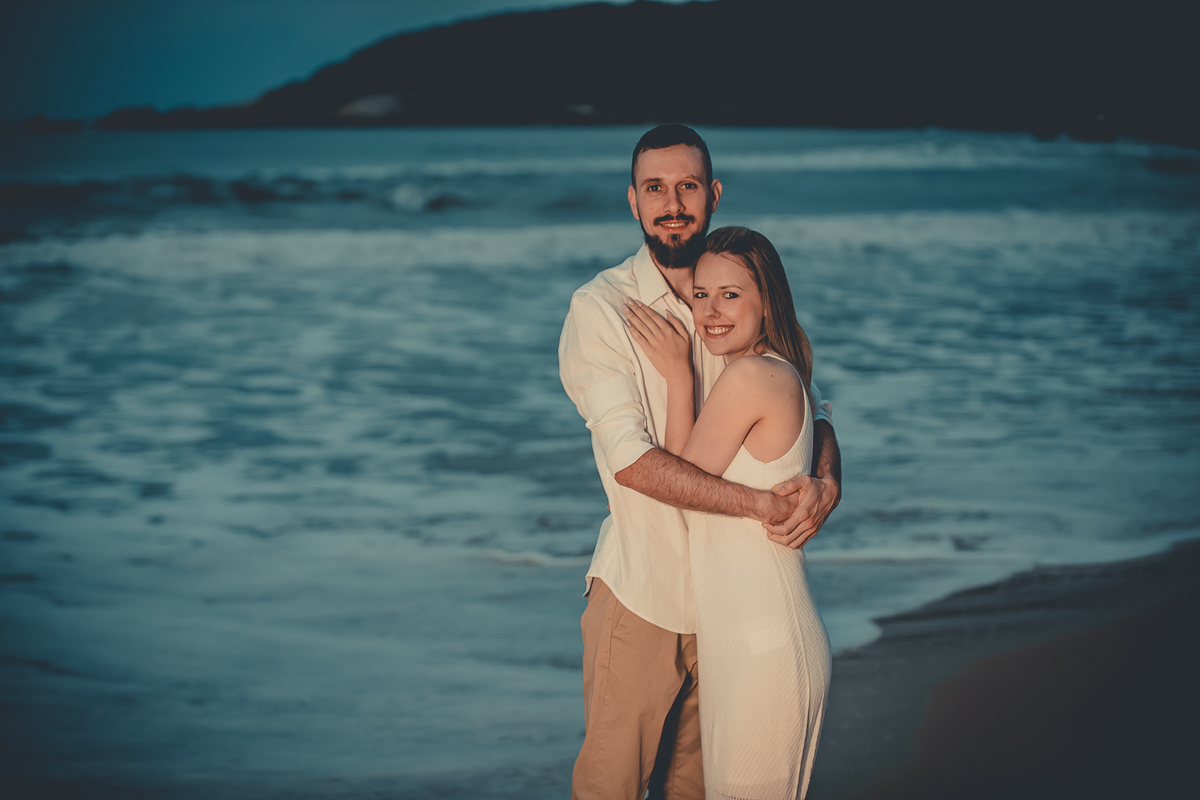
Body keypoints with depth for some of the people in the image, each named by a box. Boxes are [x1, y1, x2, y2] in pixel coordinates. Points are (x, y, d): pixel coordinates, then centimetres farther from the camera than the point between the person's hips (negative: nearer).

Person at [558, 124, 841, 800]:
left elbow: (811, 407, 9)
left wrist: (827, 481, -15)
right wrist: (759, 503, -25)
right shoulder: (601, 309, -10)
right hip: (640, 595, -4)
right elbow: (631, 458, -20)